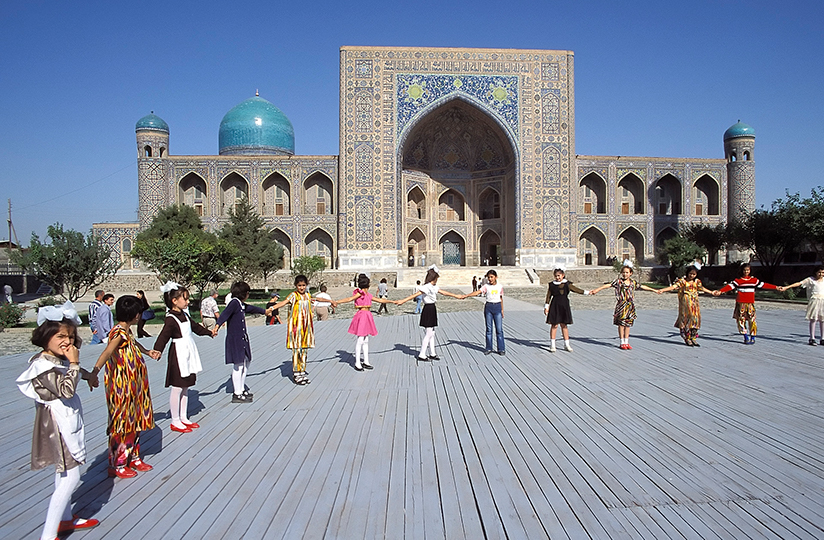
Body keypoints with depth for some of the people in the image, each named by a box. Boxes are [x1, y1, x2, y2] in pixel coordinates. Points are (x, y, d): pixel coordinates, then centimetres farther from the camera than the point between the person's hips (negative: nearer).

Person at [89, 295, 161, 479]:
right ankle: (117, 465, 17)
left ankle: (133, 457, 32)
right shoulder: (119, 333, -21)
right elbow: (107, 352, -40)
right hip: (122, 388, -9)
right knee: (122, 422, 2)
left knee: (134, 421, 18)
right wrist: (95, 372, -55)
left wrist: (148, 352, 48)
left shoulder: (127, 331, 9)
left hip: (133, 386, 9)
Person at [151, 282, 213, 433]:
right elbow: (163, 337, -27)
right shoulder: (171, 319, -16)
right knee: (177, 388, 0)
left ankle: (183, 418, 25)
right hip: (178, 355, -9)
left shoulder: (184, 315, 11)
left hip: (189, 355, 9)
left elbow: (195, 327, 27)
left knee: (185, 387, 15)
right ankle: (175, 422, 10)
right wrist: (157, 351, -44)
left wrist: (209, 332, 42)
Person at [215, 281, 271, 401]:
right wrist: (218, 325, -46)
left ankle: (242, 389, 29)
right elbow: (225, 314, -29)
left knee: (246, 363, 17)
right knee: (238, 365, -7)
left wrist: (265, 311, 52)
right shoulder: (234, 302, -12)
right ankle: (237, 394, 0)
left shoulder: (241, 305, 15)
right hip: (234, 339, -10)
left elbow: (252, 308, 34)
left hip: (242, 339, 10)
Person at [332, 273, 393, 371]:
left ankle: (366, 362, 17)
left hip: (367, 317, 8)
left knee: (366, 340, 11)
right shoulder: (360, 293, -8)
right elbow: (350, 299, -18)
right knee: (360, 340, -5)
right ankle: (357, 363, 1)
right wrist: (337, 302, -29)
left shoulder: (368, 294, 15)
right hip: (361, 315, -8)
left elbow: (380, 300, 24)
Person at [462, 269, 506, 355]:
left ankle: (501, 349, 8)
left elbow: (501, 299, 12)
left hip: (497, 307, 1)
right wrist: (466, 295, -30)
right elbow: (478, 292, -16)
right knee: (488, 328, 5)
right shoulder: (486, 286, -3)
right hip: (488, 307, 0)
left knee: (499, 329, 0)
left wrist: (502, 310, 13)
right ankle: (488, 348, 13)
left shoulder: (500, 286, 4)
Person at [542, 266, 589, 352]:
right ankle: (552, 345, 8)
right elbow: (548, 296, 3)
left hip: (564, 307, 2)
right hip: (555, 307, -2)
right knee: (554, 325, 0)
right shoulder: (551, 285, 1)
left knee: (564, 325, 8)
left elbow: (576, 290, 4)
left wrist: (587, 292, -6)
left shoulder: (567, 284, 4)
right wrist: (546, 307, -1)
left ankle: (567, 345, 16)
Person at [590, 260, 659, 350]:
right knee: (621, 324, 0)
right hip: (621, 305, -3)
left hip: (630, 306, 4)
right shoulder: (618, 281, -4)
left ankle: (626, 342, 15)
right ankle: (622, 343, 7)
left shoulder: (633, 282, 8)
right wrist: (597, 289, -22)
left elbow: (643, 287, 19)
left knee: (628, 324, 7)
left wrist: (655, 290, 26)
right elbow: (609, 285, -12)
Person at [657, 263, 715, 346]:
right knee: (687, 318, -7)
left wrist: (711, 292, 37)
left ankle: (693, 338, 13)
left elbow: (702, 288, 27)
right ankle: (687, 338, 1)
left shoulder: (697, 281, 11)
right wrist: (662, 290, -31)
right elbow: (673, 286, -17)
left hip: (695, 303, 6)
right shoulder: (682, 281, -6)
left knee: (696, 319, 4)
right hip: (685, 303, -6)